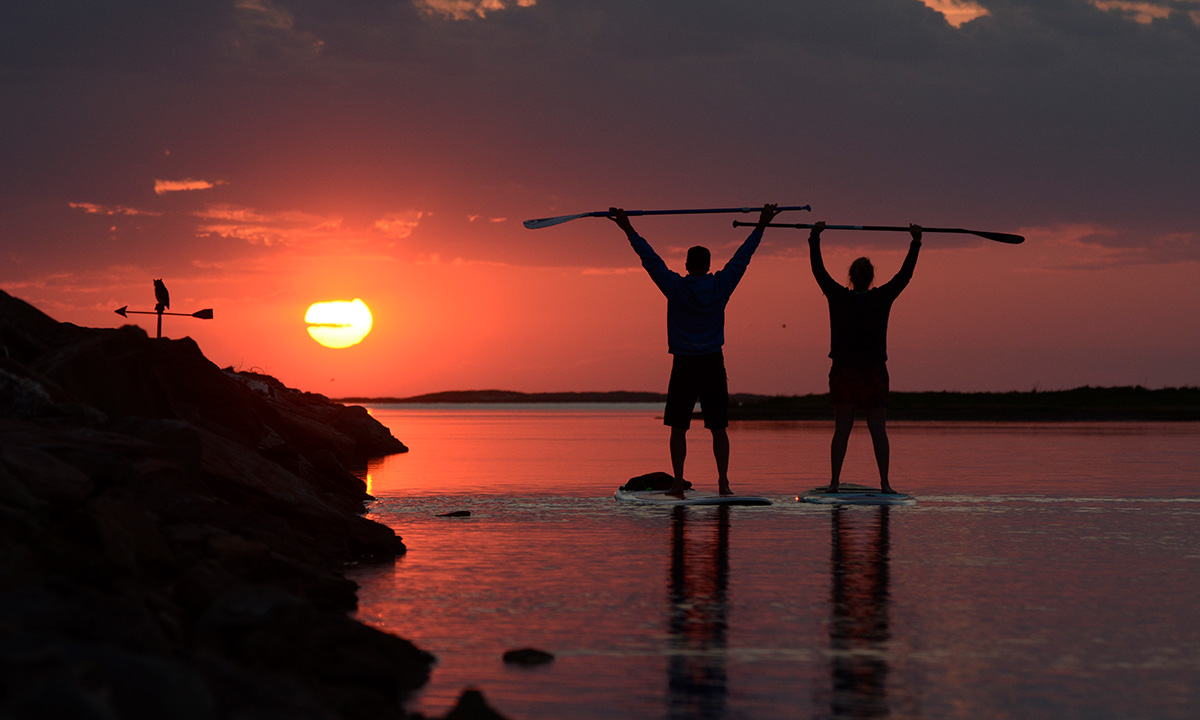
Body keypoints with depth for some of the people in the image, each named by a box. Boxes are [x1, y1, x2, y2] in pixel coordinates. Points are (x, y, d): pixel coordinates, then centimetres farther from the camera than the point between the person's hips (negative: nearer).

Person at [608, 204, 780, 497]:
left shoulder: (676, 286, -6)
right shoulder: (720, 286, 0)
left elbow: (650, 258, -1)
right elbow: (742, 257, 10)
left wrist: (628, 230, 5)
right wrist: (760, 227, 19)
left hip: (684, 364, -2)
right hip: (713, 364, 2)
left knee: (678, 428, 3)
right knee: (718, 427, 6)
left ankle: (678, 482, -2)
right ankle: (723, 482, 0)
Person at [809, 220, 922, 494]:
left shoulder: (838, 297, -5)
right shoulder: (882, 299, -6)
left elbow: (818, 270, 4)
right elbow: (905, 273, 2)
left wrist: (814, 238, 13)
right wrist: (916, 242, 9)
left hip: (843, 372, 1)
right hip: (874, 373, -1)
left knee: (841, 430, 4)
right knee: (878, 431, 1)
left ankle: (834, 481, 1)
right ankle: (884, 482, -3)